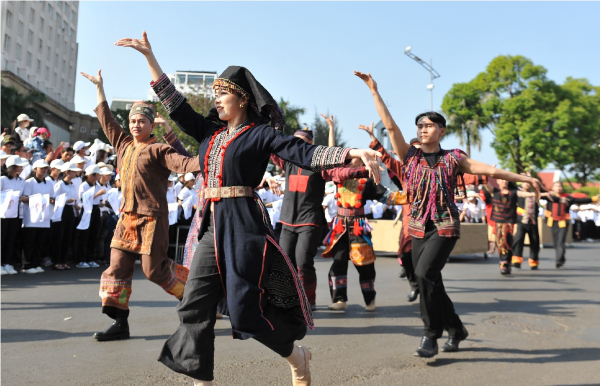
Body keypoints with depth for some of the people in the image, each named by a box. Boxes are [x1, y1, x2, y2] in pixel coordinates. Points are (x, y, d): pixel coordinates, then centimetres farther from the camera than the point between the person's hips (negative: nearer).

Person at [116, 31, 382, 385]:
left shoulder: (260, 133, -3)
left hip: (244, 225, -7)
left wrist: (353, 153, -25)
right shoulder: (210, 132, 14)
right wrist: (150, 56, 16)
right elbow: (175, 104, 17)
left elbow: (306, 154, -11)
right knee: (195, 307, 5)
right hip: (212, 225, 7)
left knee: (245, 310, -6)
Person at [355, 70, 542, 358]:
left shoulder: (452, 158, 2)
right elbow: (390, 125, -2)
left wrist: (523, 178, -2)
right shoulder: (410, 156, 5)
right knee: (430, 282, 6)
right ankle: (456, 329, 29)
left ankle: (431, 336, -9)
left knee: (425, 273, -22)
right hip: (418, 228, 3)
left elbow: (490, 170, 3)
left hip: (445, 226, -3)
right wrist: (374, 91, -7)